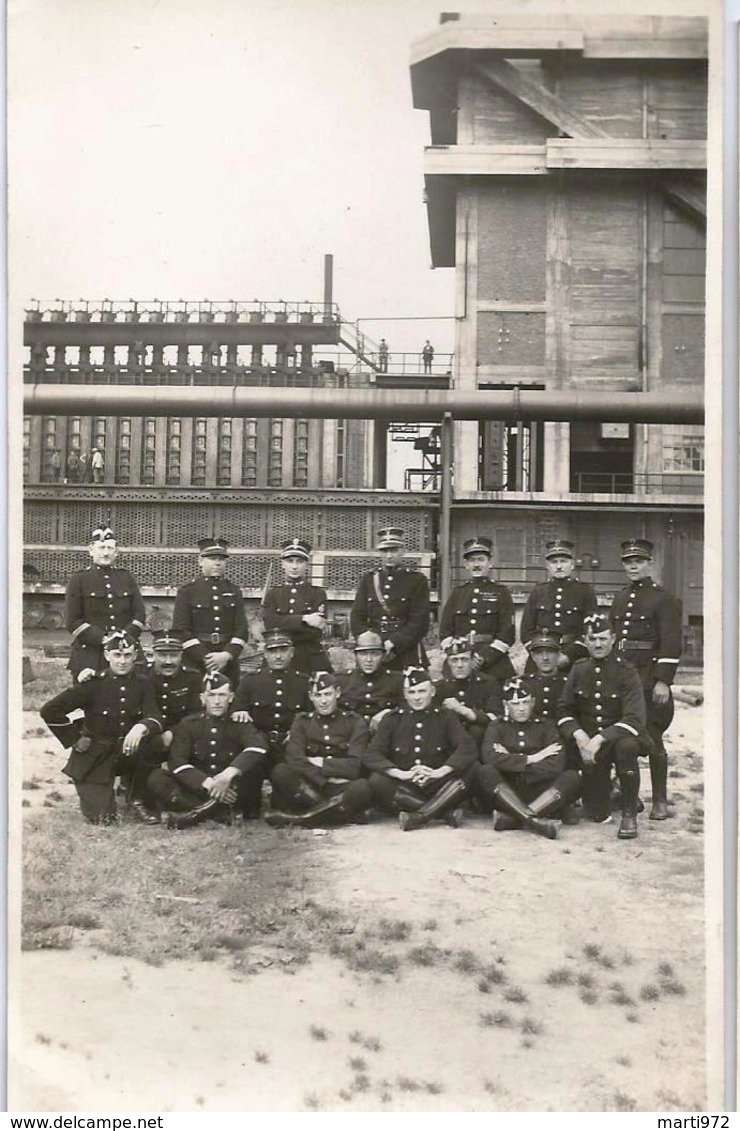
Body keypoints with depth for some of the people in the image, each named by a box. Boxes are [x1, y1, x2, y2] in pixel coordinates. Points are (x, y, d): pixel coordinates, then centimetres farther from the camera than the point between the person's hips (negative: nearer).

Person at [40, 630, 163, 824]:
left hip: (128, 751, 4)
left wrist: (141, 727, -38)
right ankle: (94, 795, 24)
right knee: (103, 818, -12)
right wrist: (75, 739, -13)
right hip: (94, 757, -4)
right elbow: (49, 711, -16)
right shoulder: (93, 684, -12)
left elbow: (155, 718, -15)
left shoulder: (143, 684, -2)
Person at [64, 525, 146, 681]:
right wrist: (103, 639, -12)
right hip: (89, 655, -2)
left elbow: (140, 615, 9)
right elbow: (72, 621, -3)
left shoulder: (127, 578, 13)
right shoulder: (78, 580, 3)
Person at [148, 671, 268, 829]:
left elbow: (259, 747, -21)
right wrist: (208, 783, -26)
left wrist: (229, 773, -37)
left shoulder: (239, 723, 1)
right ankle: (220, 813, -31)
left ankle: (197, 813, -29)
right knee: (156, 778, -22)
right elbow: (176, 761, -10)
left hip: (231, 791, -1)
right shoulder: (189, 724, 4)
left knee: (257, 763, -27)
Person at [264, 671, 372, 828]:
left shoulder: (355, 722, 5)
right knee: (280, 772, -27)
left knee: (362, 787, -35)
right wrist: (326, 778, -16)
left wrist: (320, 762, -5)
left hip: (341, 790, -1)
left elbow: (355, 766, -7)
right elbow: (294, 759, -8)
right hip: (309, 789, 1)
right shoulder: (302, 722, 10)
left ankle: (304, 818, -23)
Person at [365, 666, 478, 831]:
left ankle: (417, 816, -33)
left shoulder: (445, 717, 7)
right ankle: (445, 811, -27)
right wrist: (401, 774, -24)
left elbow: (468, 748, -10)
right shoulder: (393, 719, 7)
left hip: (437, 787, 0)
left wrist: (440, 771, -27)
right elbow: (371, 755, -6)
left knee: (462, 776, -26)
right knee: (377, 781, -30)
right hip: (403, 788, 0)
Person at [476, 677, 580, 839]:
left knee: (573, 777, -24)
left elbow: (556, 766, -5)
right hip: (506, 793, -1)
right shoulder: (497, 727, 12)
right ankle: (534, 820, -41)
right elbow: (489, 757, -10)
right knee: (485, 772, -28)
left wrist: (511, 761, -7)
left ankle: (511, 818, -35)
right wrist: (531, 759, -8)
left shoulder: (546, 726, 13)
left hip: (541, 797, 1)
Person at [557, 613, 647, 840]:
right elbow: (564, 710, 6)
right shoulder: (579, 670, 2)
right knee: (597, 813, -6)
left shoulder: (626, 672, -9)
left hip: (619, 736, -3)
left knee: (626, 746, -41)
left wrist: (600, 739, -29)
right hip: (588, 740, 3)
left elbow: (634, 719, -19)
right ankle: (606, 788, 34)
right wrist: (579, 735, -14)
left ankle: (629, 814, -22)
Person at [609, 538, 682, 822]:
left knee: (652, 739, -2)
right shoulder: (620, 599, 15)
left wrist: (663, 680, -17)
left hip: (649, 679, -6)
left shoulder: (663, 599, -5)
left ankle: (660, 801, 7)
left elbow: (671, 644, -11)